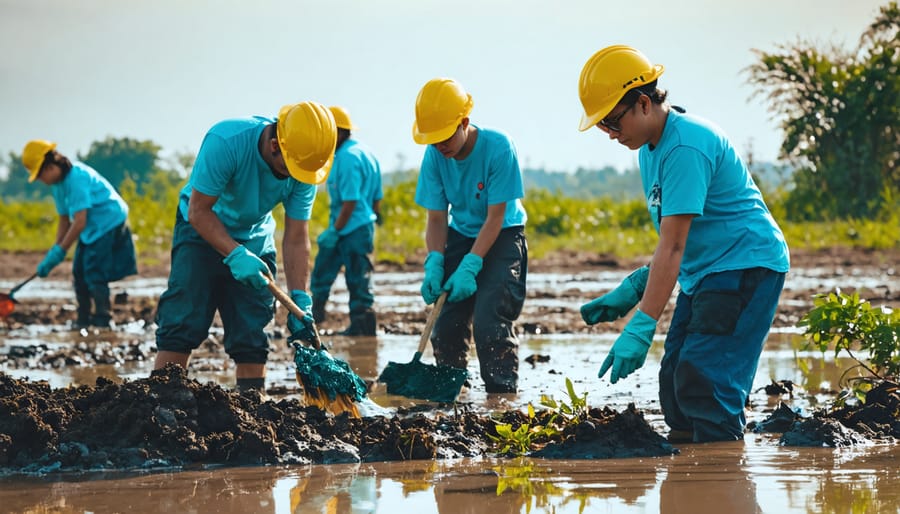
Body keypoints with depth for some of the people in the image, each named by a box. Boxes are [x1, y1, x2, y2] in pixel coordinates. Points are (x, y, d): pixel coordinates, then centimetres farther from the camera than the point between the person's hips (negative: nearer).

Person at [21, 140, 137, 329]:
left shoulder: (76, 178, -26)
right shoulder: (57, 184, 5)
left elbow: (79, 222, -28)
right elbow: (65, 220, 11)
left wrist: (58, 252, -24)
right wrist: (55, 250, 2)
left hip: (109, 223, -10)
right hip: (92, 228, 10)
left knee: (94, 272, -15)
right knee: (79, 271, 9)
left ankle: (102, 319, -12)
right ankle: (84, 319, 18)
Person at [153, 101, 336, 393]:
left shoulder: (304, 169, -19)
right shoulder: (226, 142, -33)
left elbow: (296, 240, -14)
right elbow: (198, 211, -26)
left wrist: (300, 303, -20)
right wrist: (235, 255, -36)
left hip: (254, 238, 4)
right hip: (203, 229, -4)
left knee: (252, 335, -2)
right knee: (182, 324, -14)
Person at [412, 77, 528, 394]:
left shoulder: (497, 147, -26)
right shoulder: (434, 156, -13)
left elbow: (495, 218, -22)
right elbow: (437, 218, -7)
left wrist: (470, 267, -28)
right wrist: (434, 265, -22)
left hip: (502, 237, -5)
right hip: (461, 235, 5)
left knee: (490, 319, -18)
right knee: (447, 320, 0)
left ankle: (503, 394, -12)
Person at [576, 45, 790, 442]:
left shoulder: (685, 147, -22)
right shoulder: (650, 146, 10)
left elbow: (673, 245, -27)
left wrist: (641, 328, -31)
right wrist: (633, 289, 7)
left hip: (746, 264, -11)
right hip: (704, 273, 11)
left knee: (704, 386, -18)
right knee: (675, 385, 7)